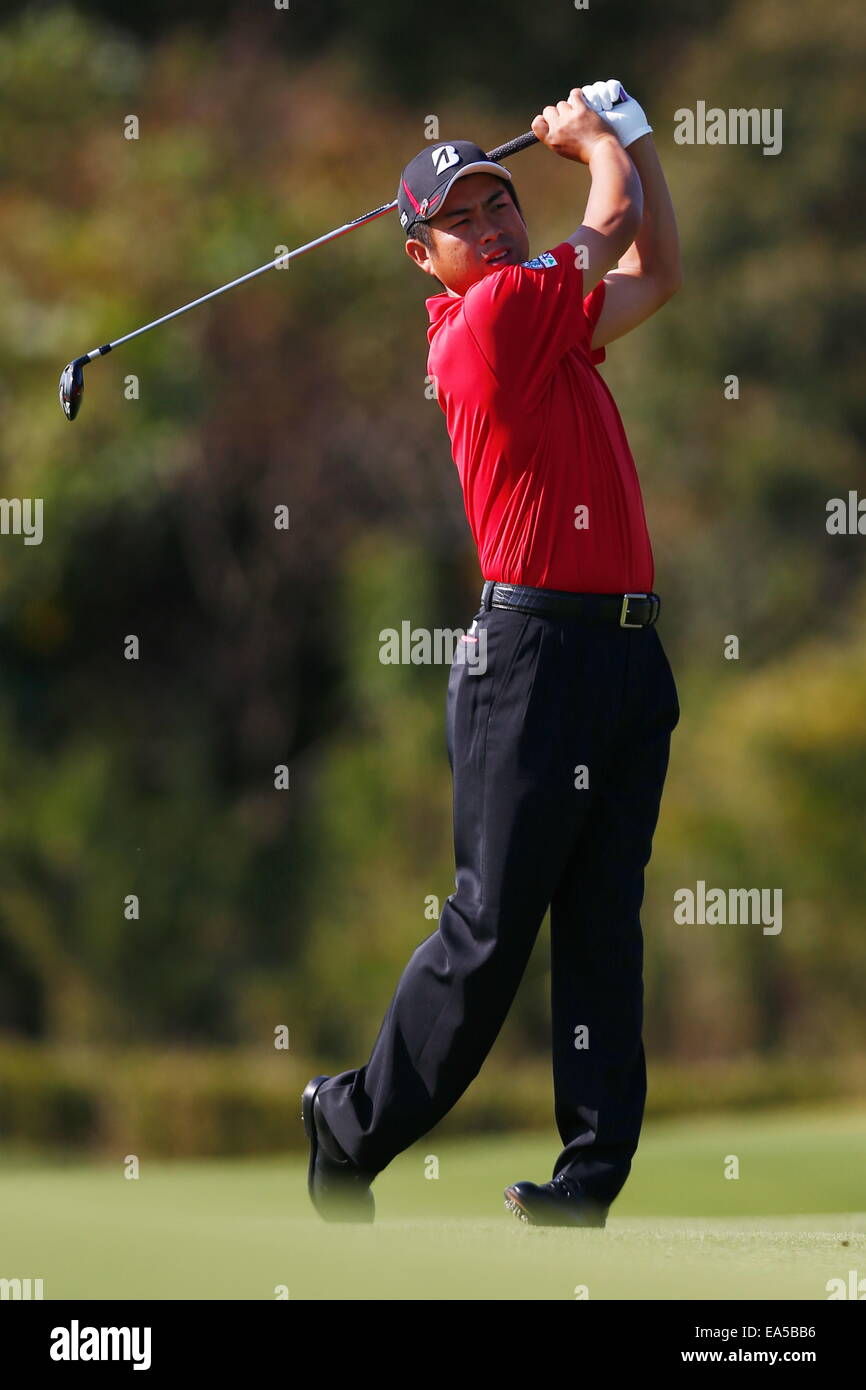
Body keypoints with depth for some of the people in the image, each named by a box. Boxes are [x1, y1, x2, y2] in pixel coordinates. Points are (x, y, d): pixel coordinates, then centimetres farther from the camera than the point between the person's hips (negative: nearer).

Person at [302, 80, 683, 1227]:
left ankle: (591, 1180, 3)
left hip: (628, 653, 8)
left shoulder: (547, 319, 17)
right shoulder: (493, 315, -9)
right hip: (539, 649, -8)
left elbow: (659, 275, 33)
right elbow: (616, 227, 0)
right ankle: (353, 1128, 9)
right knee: (494, 928, -5)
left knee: (605, 927, 4)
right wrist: (597, 143, 19)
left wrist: (628, 135, 25)